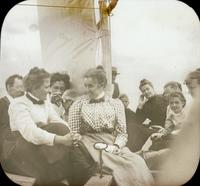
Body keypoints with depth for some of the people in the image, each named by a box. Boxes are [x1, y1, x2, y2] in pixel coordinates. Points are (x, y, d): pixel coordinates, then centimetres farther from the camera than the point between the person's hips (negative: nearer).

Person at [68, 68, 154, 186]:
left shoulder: (116, 103, 10)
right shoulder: (78, 104, 8)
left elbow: (122, 133, 6)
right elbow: (73, 133, 7)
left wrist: (116, 146, -14)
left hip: (111, 143, 3)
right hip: (90, 144, -2)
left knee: (137, 164, -26)